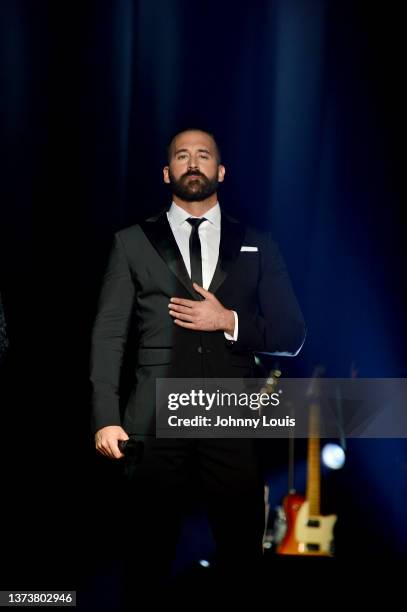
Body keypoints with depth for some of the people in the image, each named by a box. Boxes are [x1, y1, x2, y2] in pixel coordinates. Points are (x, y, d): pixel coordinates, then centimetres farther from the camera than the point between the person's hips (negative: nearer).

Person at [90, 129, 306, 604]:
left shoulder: (256, 245, 13)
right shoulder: (132, 242, 10)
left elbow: (291, 335, 9)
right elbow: (108, 335, 4)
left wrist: (229, 321, -8)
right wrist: (105, 418, -7)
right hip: (154, 423, 0)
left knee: (243, 562, 3)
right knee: (147, 562, 4)